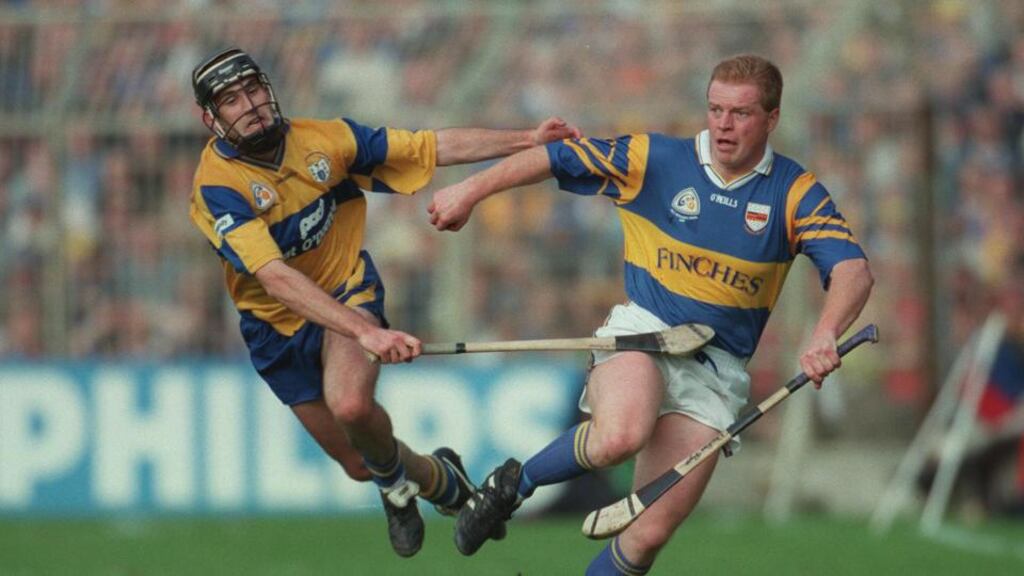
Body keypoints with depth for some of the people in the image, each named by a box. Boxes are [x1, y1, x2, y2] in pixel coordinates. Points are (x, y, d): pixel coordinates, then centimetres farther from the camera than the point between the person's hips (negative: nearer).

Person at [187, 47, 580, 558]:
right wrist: (367, 332, -47)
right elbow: (277, 279, -37)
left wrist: (530, 140, -8)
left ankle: (393, 477, 2)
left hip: (348, 294, 0)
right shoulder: (216, 187, -26)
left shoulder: (324, 140, -13)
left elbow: (433, 148, -3)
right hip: (278, 324, 0)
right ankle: (438, 479, 43)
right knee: (359, 466, 9)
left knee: (351, 404, -31)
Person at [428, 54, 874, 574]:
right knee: (620, 436, -36)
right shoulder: (653, 159, 0)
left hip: (716, 369, 1)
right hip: (642, 331, -1)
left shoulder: (795, 194, 0)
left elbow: (853, 271, -13)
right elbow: (553, 157, 9)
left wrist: (825, 336, -33)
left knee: (650, 534, -8)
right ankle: (515, 483, -8)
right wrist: (469, 192, 10)